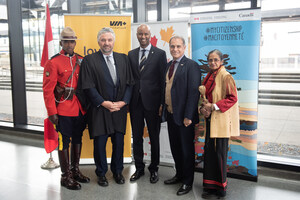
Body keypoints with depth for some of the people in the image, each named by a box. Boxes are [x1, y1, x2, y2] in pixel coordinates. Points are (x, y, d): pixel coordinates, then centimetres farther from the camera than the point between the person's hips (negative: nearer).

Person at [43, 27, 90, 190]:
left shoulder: (81, 60, 7)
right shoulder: (53, 63, -9)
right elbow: (47, 90, -10)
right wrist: (52, 113, -13)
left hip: (80, 109, 6)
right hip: (63, 111, -5)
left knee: (77, 139, 15)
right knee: (64, 142, 4)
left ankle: (75, 170, 32)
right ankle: (66, 176, 18)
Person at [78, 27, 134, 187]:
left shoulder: (123, 59, 9)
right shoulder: (89, 60, -3)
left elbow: (129, 82, 7)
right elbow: (87, 86, -8)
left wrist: (123, 102, -6)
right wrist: (104, 103, -13)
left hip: (119, 108, 3)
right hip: (99, 109, -3)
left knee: (119, 141, 11)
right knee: (100, 142, 5)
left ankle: (117, 171, 31)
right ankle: (101, 173, 25)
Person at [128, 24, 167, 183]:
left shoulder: (160, 54, -2)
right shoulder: (131, 54, 10)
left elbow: (163, 79, -4)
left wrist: (162, 102, -9)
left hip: (152, 101, -3)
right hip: (135, 102, 4)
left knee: (154, 137, 9)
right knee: (136, 137, 11)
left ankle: (154, 169, 25)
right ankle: (139, 168, 27)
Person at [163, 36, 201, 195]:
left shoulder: (191, 65, -11)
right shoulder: (168, 65, 12)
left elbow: (194, 92, -17)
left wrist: (188, 116, -20)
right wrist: (164, 106, 7)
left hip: (184, 116, -7)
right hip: (170, 114, 7)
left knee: (186, 149, 6)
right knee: (175, 148, 18)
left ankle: (187, 182, 22)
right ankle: (179, 175, 37)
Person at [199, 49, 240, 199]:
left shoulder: (225, 76, -8)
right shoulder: (208, 77, 14)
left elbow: (232, 98, -13)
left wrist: (214, 106, -18)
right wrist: (203, 108, 1)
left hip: (221, 121, -7)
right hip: (210, 119, 7)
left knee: (219, 152, -1)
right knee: (209, 151, 8)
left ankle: (220, 188, 14)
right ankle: (210, 186, 19)